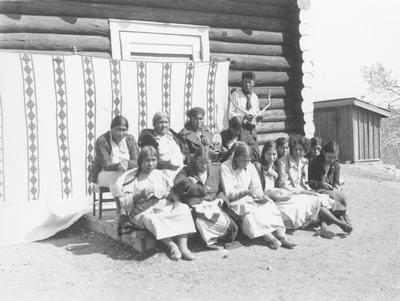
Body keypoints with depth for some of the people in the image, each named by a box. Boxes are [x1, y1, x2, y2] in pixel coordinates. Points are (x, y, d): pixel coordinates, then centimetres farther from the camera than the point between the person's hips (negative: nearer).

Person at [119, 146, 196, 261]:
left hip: (165, 207, 4)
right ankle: (172, 246, -34)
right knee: (151, 218, -38)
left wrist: (176, 201, -7)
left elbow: (173, 190, 15)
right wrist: (140, 194, -18)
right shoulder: (134, 178, 4)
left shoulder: (160, 175, 17)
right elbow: (123, 202, -5)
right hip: (144, 211, -4)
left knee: (184, 208, -22)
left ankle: (183, 246, -30)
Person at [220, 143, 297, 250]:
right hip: (234, 201, -5)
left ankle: (281, 235, -36)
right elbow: (228, 193, -15)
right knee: (249, 209, -36)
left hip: (249, 198, 5)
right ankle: (268, 237, -43)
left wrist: (260, 195, -16)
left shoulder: (250, 166, 9)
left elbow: (256, 187, 8)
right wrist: (247, 192, -29)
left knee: (269, 204, -22)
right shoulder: (226, 167, -9)